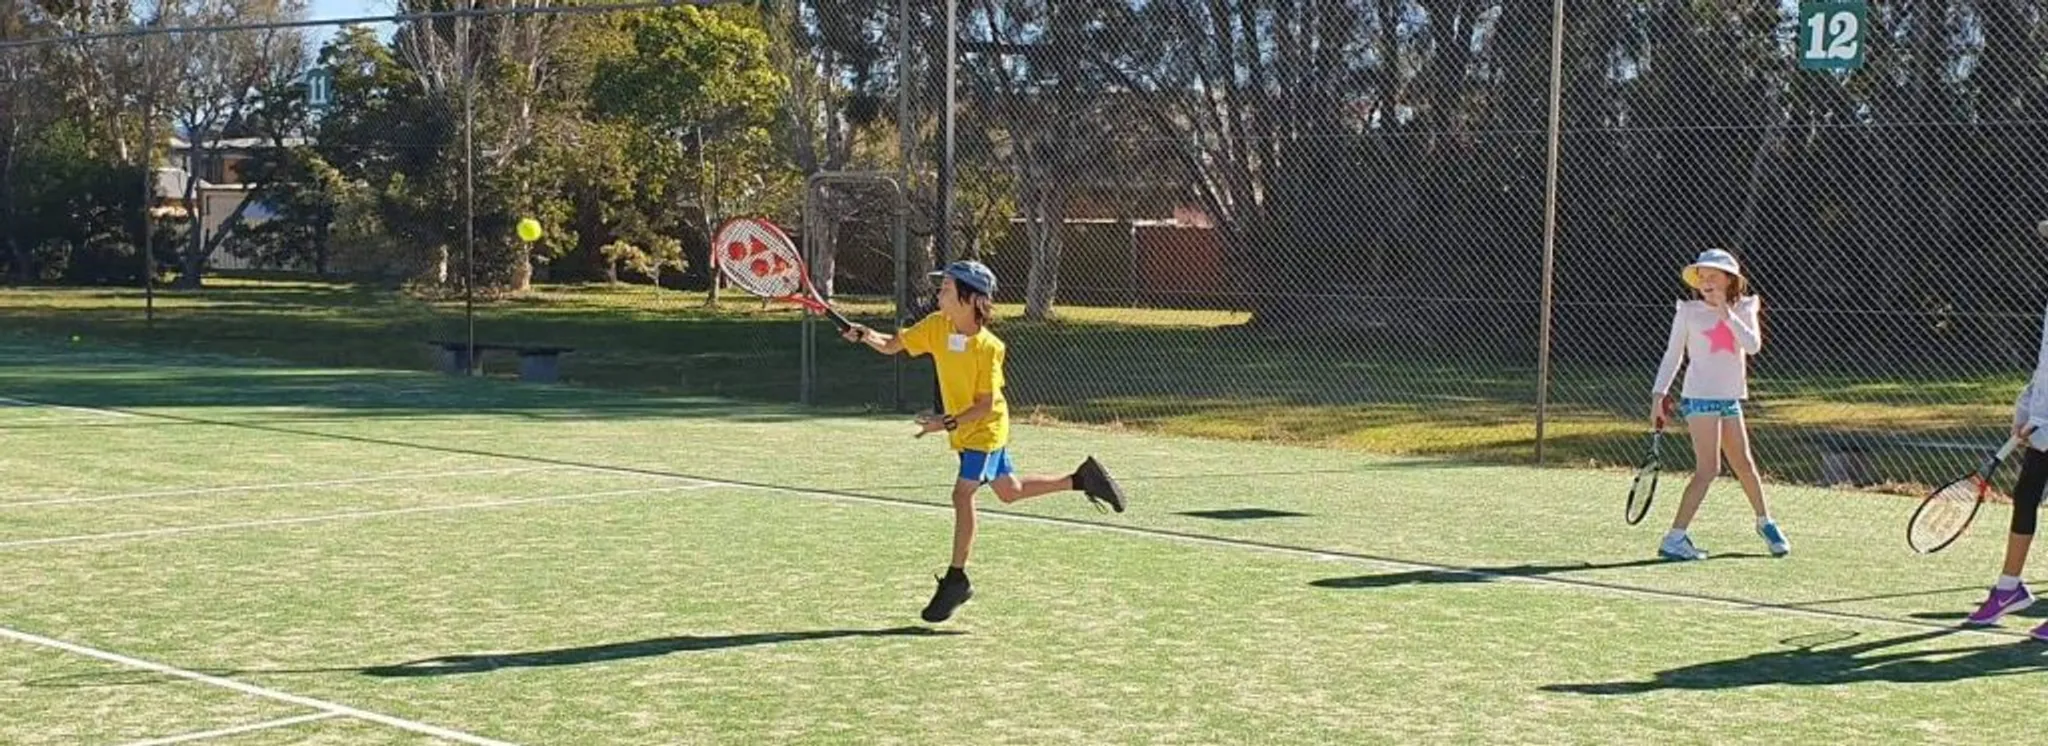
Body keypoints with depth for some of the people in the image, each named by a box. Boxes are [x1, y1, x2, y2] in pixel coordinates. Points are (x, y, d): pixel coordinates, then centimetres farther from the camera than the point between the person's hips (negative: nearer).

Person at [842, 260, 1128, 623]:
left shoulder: (988, 347, -24)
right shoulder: (936, 326, -7)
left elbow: (986, 403, -23)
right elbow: (891, 346, -5)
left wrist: (948, 422, -34)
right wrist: (866, 336, -25)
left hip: (985, 429, -8)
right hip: (964, 430, 8)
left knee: (963, 494, -15)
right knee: (1010, 491, 18)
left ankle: (956, 579, -5)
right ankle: (1082, 478, 33)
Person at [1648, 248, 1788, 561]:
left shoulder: (1743, 309, 6)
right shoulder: (1688, 311, -2)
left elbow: (1753, 345, -10)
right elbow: (1672, 355, 2)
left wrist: (1726, 314, -15)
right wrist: (1658, 395, -5)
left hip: (1730, 399, 5)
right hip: (1701, 397, -5)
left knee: (1744, 464, 16)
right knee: (1708, 469, -13)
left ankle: (1765, 522, 38)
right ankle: (1675, 539, -14)